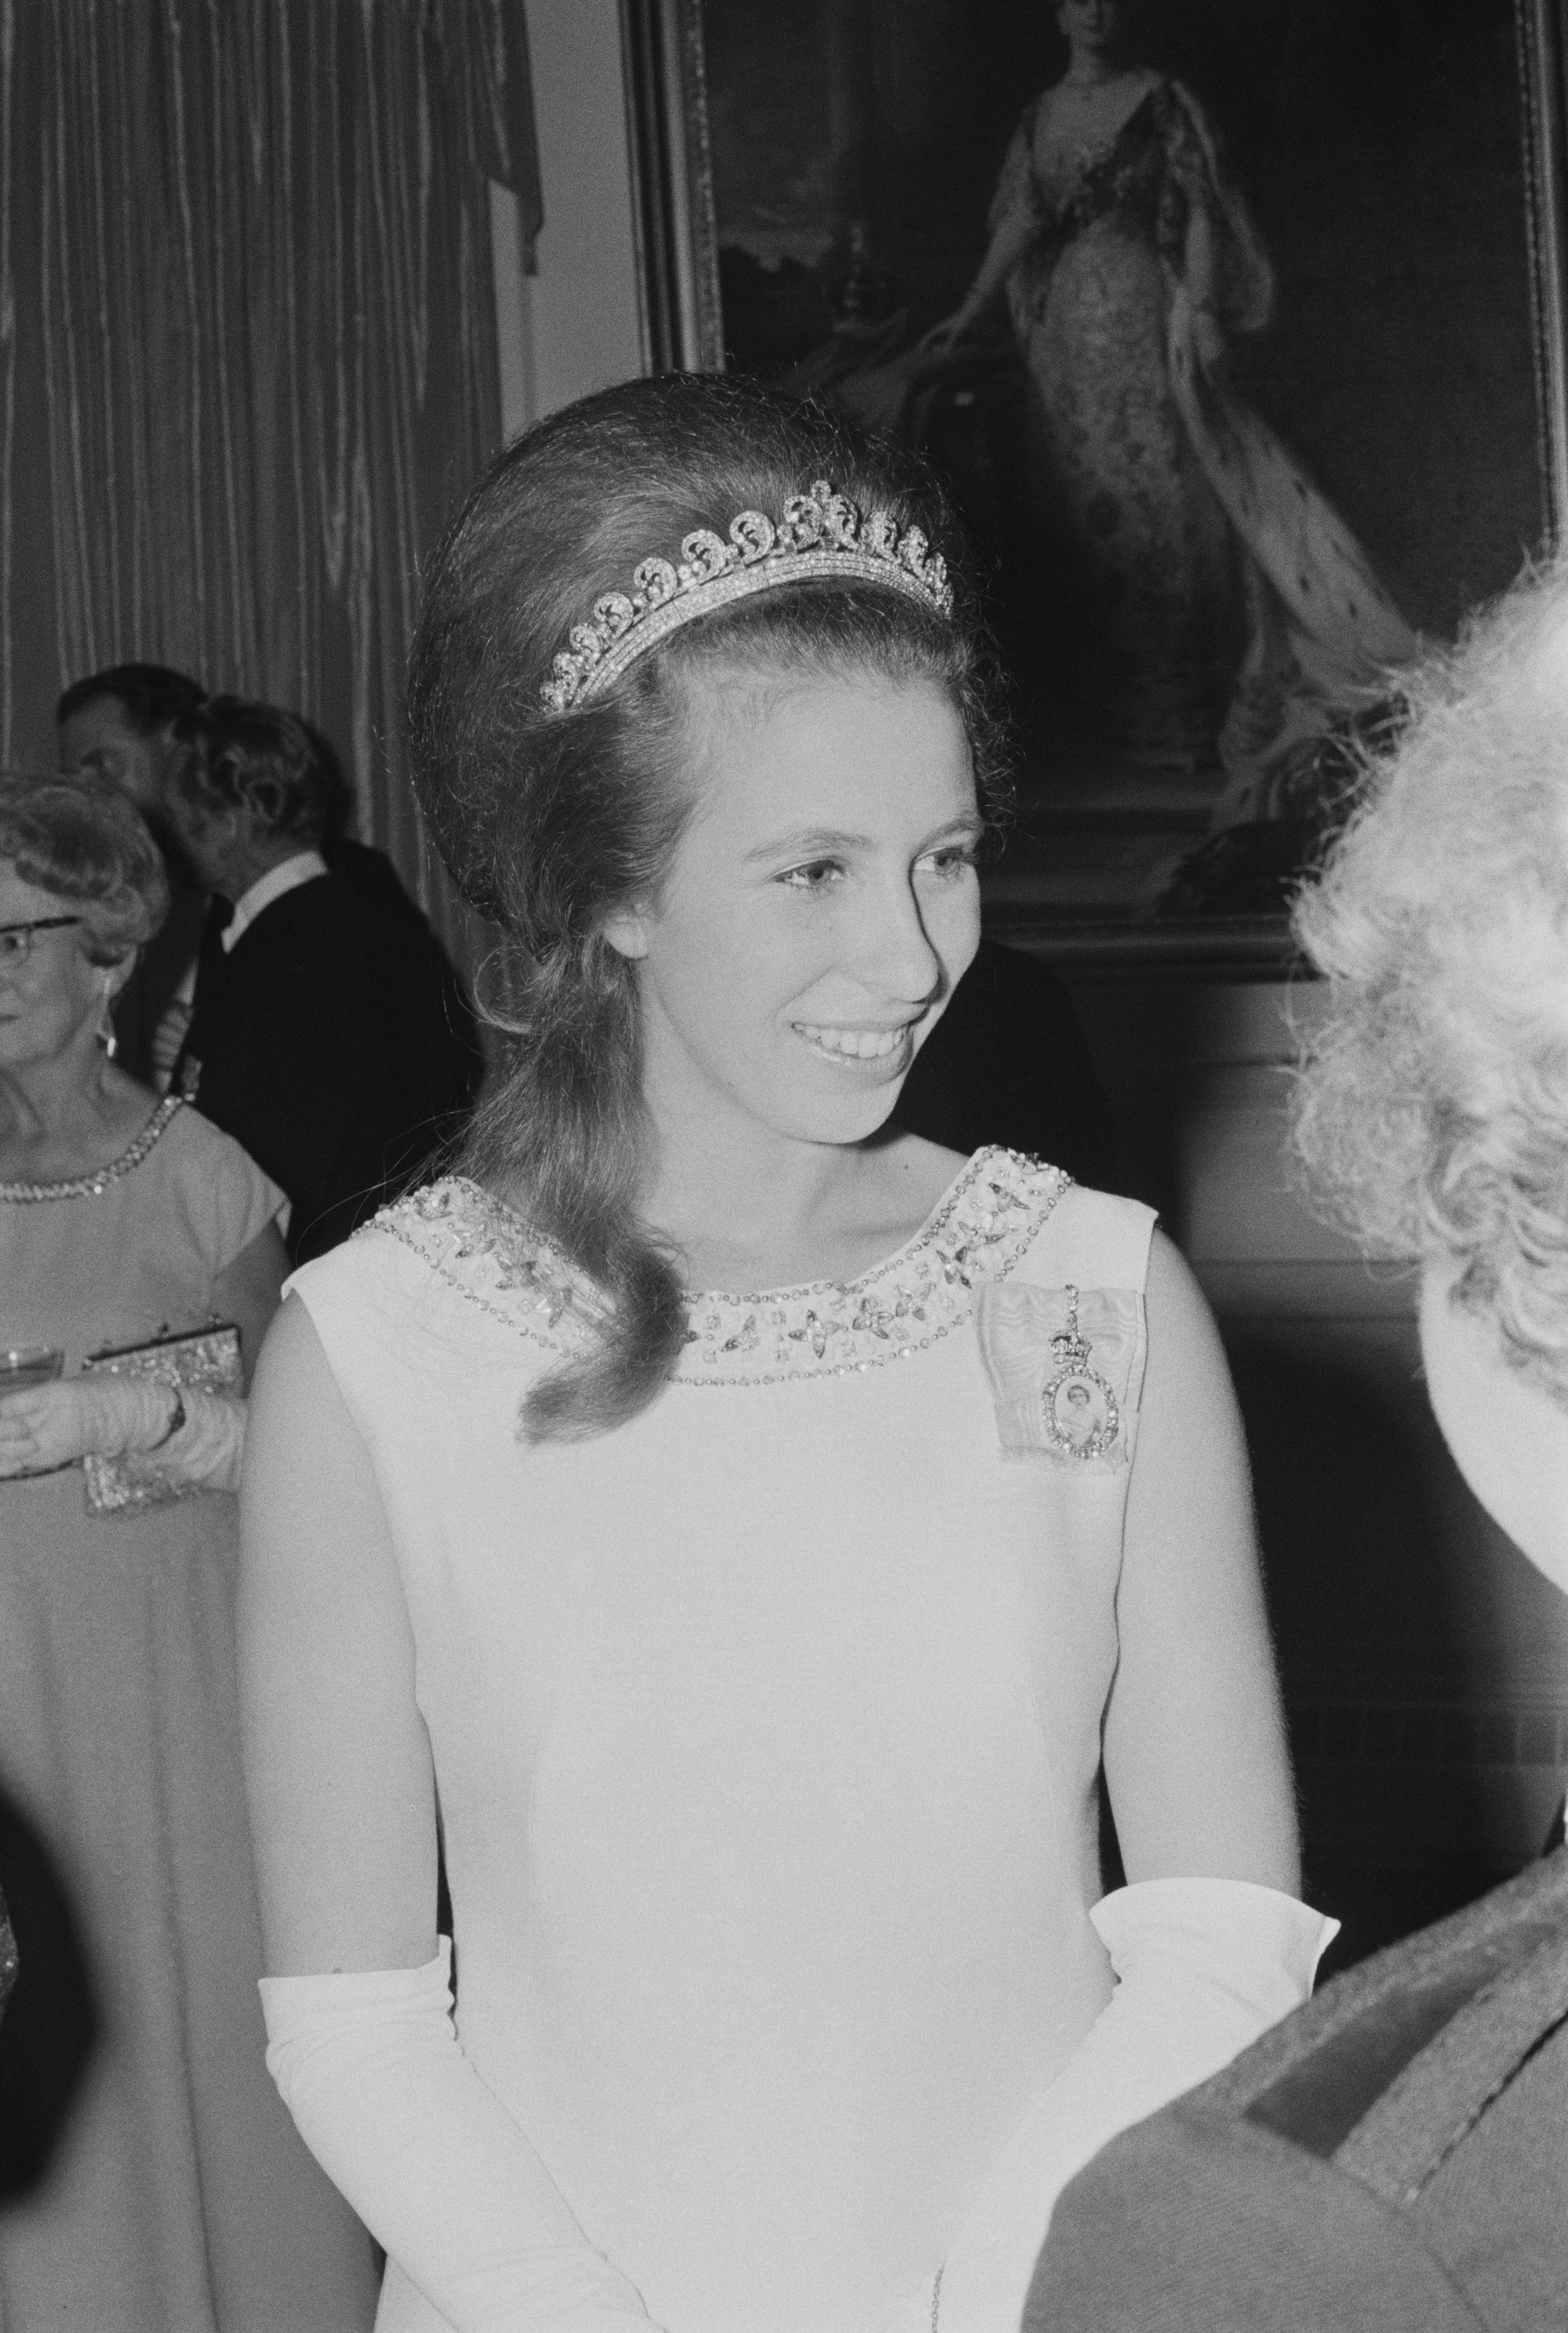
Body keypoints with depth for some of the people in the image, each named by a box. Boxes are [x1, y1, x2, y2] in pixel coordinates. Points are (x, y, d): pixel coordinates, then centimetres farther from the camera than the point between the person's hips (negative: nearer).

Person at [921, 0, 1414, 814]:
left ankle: (1179, 709, -4)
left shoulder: (1162, 102, 1)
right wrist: (968, 312, 2)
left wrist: (1205, 307, -13)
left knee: (1165, 492, -8)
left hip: (1145, 311, -4)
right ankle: (1118, 703, 11)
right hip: (1068, 321, 4)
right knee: (1083, 503, 4)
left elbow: (1199, 212, -4)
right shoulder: (1041, 115, 13)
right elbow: (1020, 222, 10)